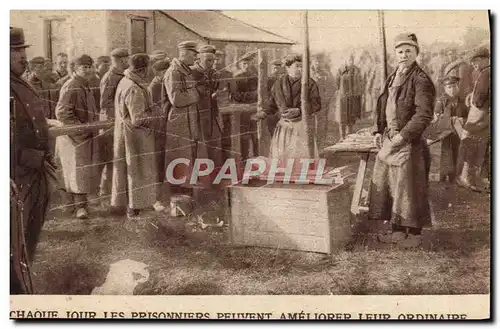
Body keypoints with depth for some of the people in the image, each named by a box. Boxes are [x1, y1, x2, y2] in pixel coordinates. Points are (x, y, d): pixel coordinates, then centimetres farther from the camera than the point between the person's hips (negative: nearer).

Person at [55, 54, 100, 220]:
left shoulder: (85, 87, 14)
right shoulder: (71, 87, -17)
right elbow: (61, 113, -23)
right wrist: (81, 128, -21)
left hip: (85, 136, 9)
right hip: (74, 137, -9)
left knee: (83, 171, 14)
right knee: (78, 170, -6)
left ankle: (75, 201, 26)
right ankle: (80, 205, -1)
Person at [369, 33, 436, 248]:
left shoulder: (421, 80, -11)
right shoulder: (392, 78, 14)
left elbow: (424, 115, -18)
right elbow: (381, 106, 21)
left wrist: (403, 135, -20)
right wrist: (378, 131, 10)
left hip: (409, 143, -8)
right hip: (389, 141, 8)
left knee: (409, 188, -1)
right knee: (386, 185, 12)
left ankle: (415, 233, 14)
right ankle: (398, 230, 24)